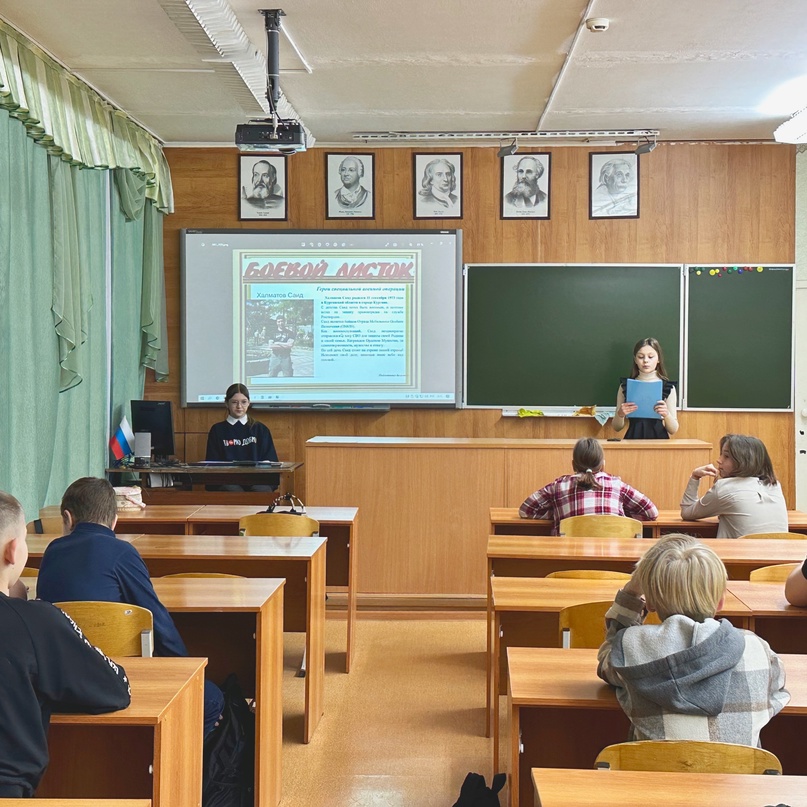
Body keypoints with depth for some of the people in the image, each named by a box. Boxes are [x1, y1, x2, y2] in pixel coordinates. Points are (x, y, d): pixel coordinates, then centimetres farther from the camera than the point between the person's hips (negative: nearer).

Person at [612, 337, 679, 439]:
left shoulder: (668, 387, 5)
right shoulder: (625, 386, 6)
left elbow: (673, 430, 5)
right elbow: (617, 427, 10)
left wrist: (666, 414, -13)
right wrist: (620, 414, -9)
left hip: (659, 438, 0)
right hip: (633, 438, 0)